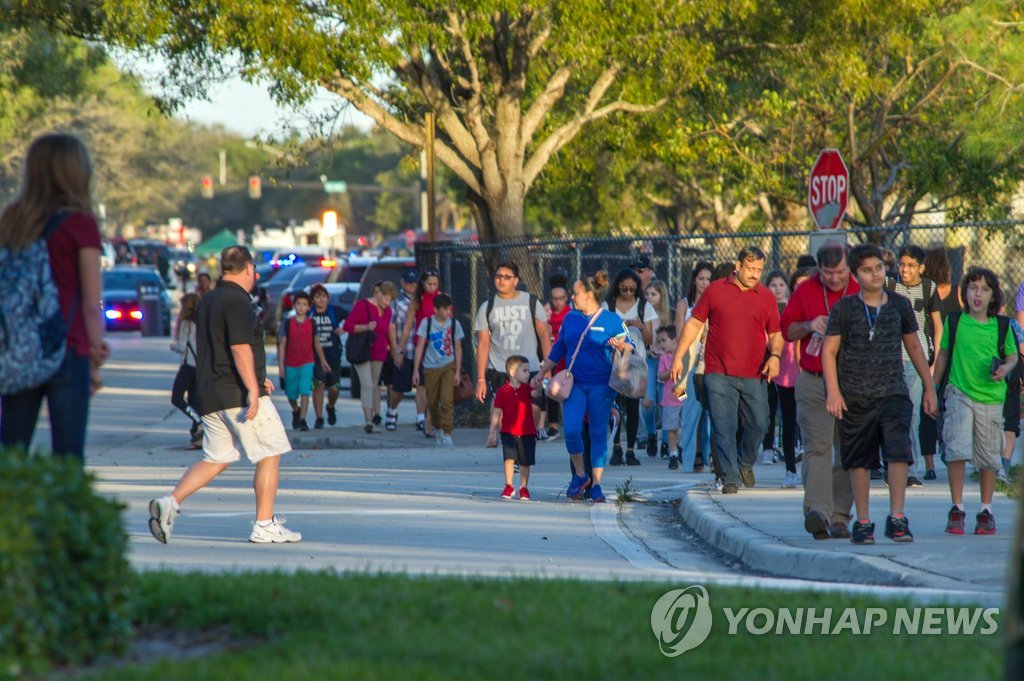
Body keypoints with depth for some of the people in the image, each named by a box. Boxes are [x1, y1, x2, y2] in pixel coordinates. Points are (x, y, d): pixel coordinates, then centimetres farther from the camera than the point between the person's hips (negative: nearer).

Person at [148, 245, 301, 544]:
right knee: (270, 455, 2)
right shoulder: (238, 301, -12)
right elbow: (240, 347, -22)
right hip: (238, 394, -9)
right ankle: (265, 525, 3)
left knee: (215, 459, 11)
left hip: (210, 395, 9)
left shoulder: (207, 301, 18)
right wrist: (252, 388, -24)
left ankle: (170, 502, -7)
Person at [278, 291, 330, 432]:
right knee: (291, 394, 12)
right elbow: (282, 345, -1)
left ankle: (302, 420, -12)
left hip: (307, 363, 0)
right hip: (290, 364, 0)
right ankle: (296, 411, 41)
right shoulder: (287, 323, -2)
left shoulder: (311, 324, 2)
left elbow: (317, 343, 12)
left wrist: (323, 361, 15)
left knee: (305, 392, -13)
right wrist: (281, 365, -5)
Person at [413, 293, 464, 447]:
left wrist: (458, 371, 2)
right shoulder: (427, 323, -2)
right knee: (432, 402, 9)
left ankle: (446, 433, -15)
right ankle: (437, 428, 30)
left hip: (448, 365, -1)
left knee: (447, 400, -15)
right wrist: (415, 370, -4)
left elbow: (458, 348, 7)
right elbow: (420, 346, -1)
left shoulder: (454, 324, 2)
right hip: (430, 367, 1)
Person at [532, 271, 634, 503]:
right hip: (575, 384, 3)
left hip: (601, 386, -3)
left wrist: (621, 346, -25)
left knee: (598, 434, -1)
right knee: (571, 431, -11)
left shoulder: (612, 320, -2)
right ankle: (580, 475, 10)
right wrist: (541, 373, 20)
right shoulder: (570, 319, 11)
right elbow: (558, 349, 20)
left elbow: (630, 346, -2)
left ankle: (596, 485, 6)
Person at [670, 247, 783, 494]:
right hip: (719, 374, -2)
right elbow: (694, 324, 10)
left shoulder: (766, 297, 10)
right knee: (724, 428, -5)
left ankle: (745, 464, 28)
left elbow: (775, 334, 15)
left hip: (754, 376, 2)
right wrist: (678, 356, 6)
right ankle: (730, 478, -2)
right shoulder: (716, 290, 6)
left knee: (758, 426, 2)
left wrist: (775, 355, -6)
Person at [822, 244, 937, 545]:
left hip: (893, 393, 1)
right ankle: (862, 522, 15)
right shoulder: (844, 308, 1)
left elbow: (914, 347, 17)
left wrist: (929, 387, 18)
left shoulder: (900, 305, 7)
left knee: (898, 451, -15)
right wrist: (833, 392, -9)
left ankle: (897, 518, -11)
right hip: (855, 395, -1)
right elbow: (829, 351, 1)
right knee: (859, 460, 5)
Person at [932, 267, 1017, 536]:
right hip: (959, 393, -1)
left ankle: (986, 511, 20)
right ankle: (957, 509, -4)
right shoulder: (954, 322, 1)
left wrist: (1004, 370, -8)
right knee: (957, 450, -13)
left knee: (989, 456, 7)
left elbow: (1012, 356, 13)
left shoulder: (1001, 326, 2)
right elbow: (943, 355, 12)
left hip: (991, 396, 1)